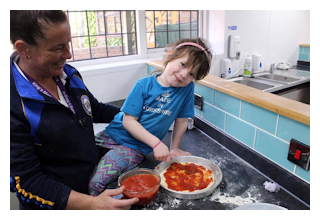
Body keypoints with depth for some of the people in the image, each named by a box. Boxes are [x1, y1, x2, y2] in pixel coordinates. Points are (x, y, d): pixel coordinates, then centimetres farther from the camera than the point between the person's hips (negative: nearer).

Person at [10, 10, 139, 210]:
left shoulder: (68, 73, -6)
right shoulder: (14, 104, -25)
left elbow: (96, 110, 10)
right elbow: (25, 181, -22)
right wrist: (92, 204, -29)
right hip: (61, 203, -5)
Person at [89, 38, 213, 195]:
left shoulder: (187, 88, -8)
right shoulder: (144, 85, -10)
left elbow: (181, 120, 2)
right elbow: (128, 121, -12)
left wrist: (174, 149, 9)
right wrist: (157, 143, -19)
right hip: (113, 135, 2)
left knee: (94, 182, -17)